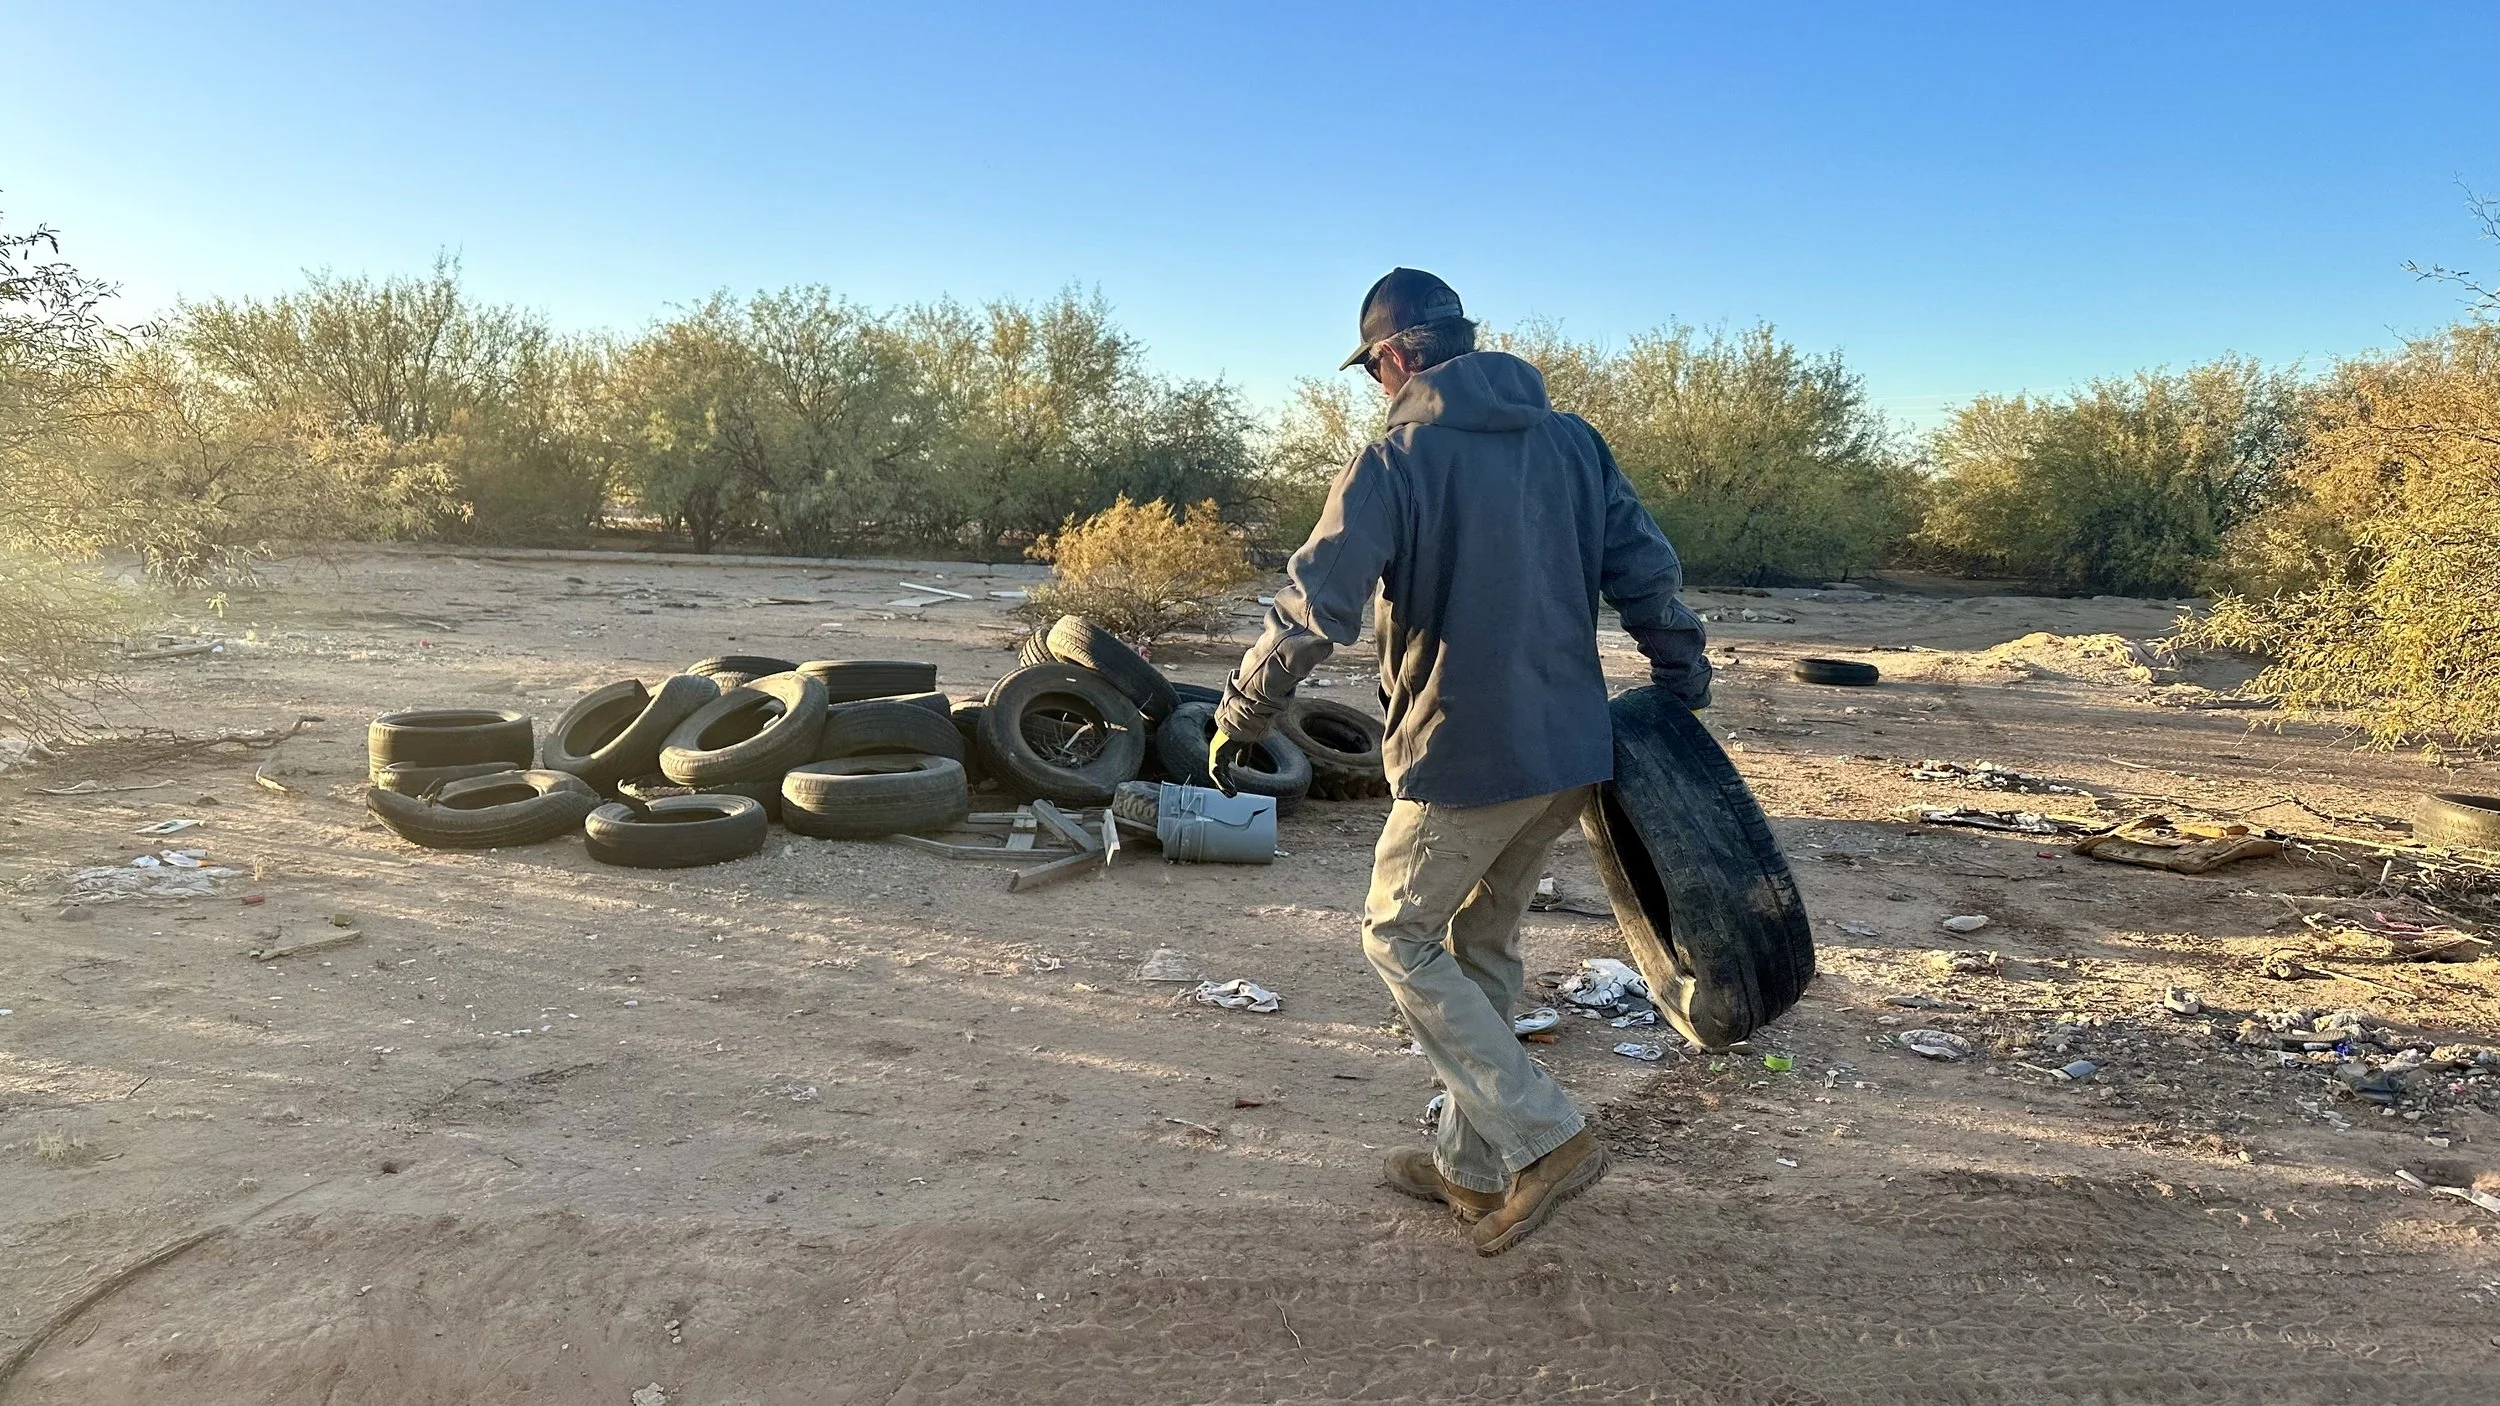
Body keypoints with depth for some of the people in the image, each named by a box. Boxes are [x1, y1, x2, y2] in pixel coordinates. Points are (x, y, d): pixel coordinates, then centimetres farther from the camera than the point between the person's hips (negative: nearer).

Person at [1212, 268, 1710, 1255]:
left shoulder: (1394, 460, -11)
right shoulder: (1572, 440, 8)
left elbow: (1314, 608, -17)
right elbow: (1649, 571, 7)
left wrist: (1239, 717, -6)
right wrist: (1682, 687, 19)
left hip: (1464, 755, -7)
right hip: (1571, 750, 7)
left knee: (1398, 937, 9)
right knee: (1483, 947, 19)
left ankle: (1544, 1139, 2)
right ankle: (1474, 1166, 28)